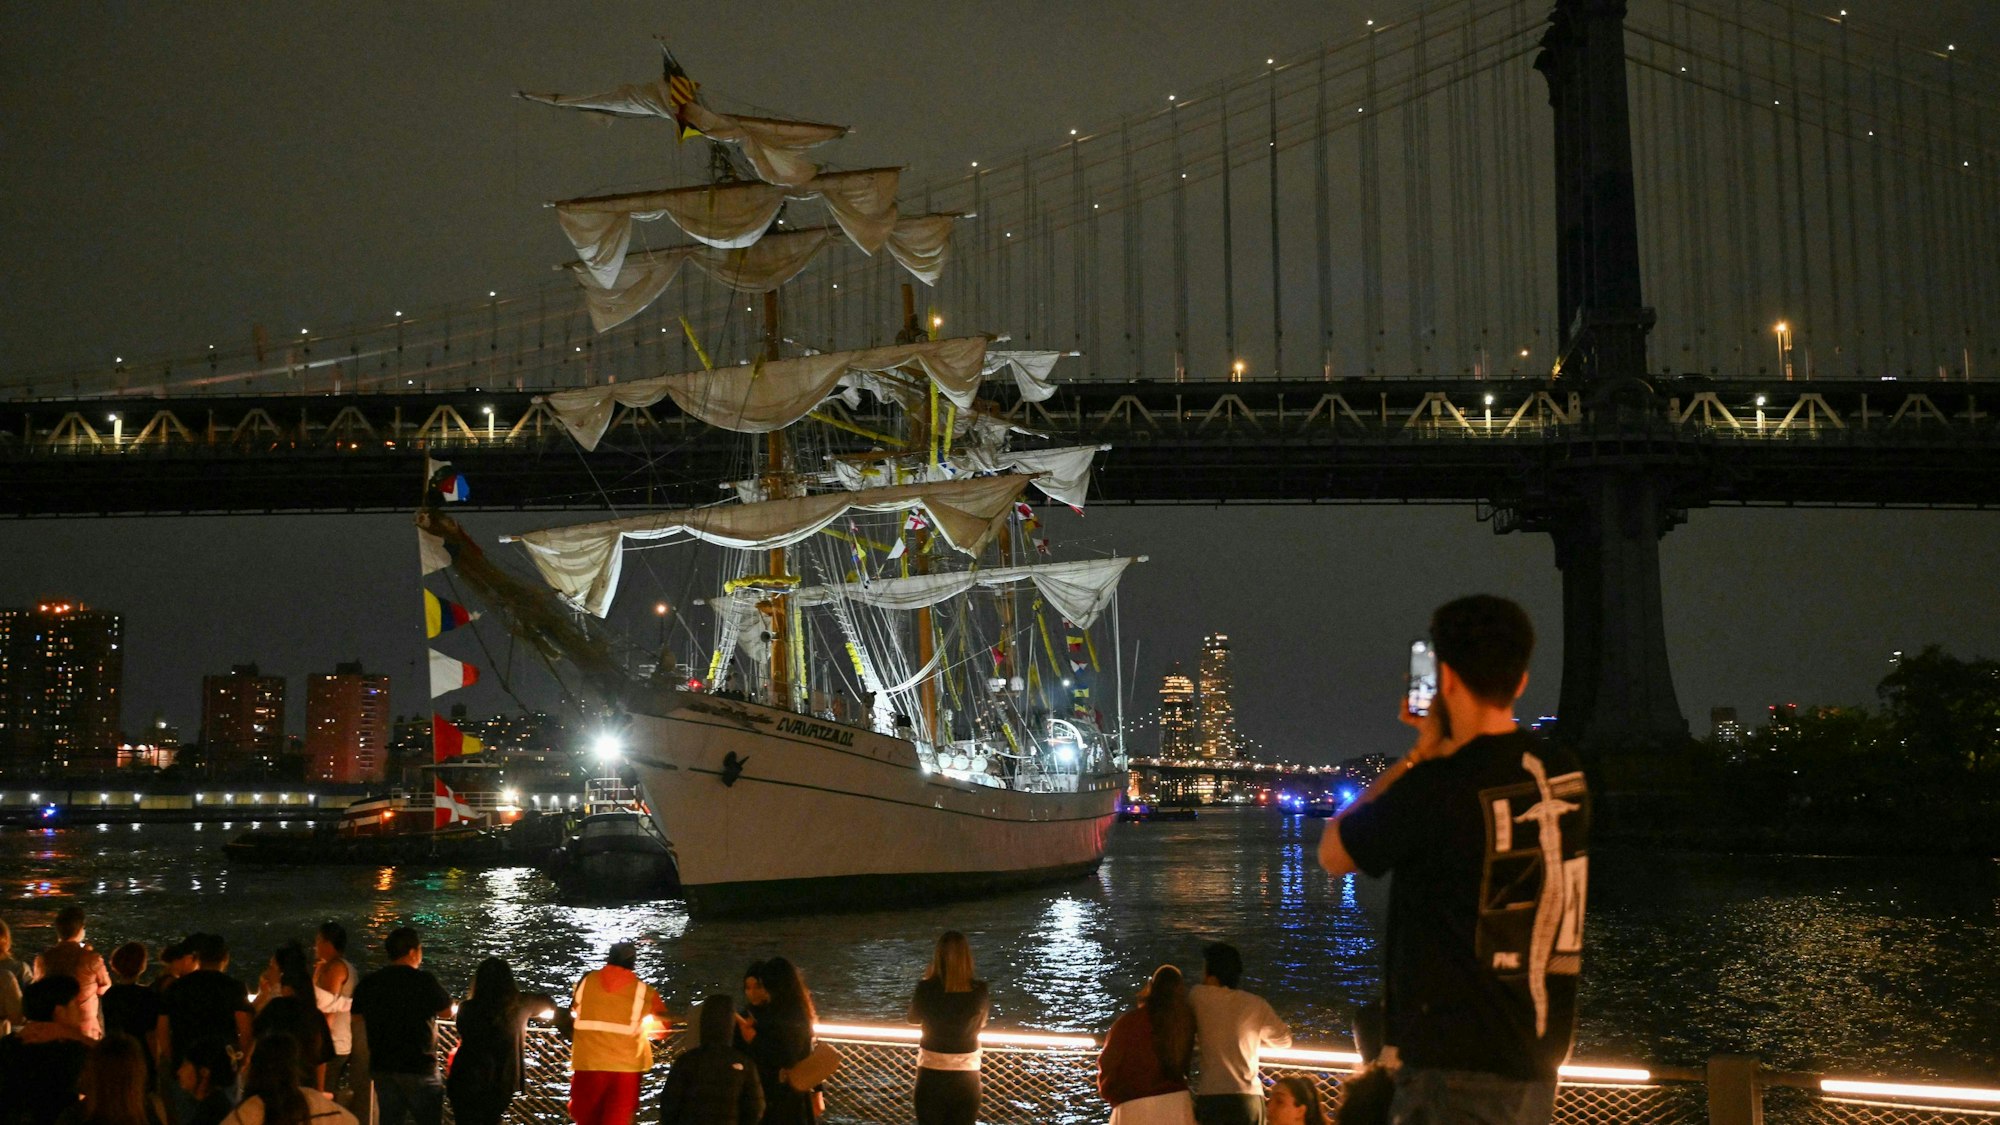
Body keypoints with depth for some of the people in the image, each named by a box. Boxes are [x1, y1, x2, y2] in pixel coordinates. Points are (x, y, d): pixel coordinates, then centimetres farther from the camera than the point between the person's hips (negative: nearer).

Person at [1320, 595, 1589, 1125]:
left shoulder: (1437, 787, -16)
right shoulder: (1565, 777, 4)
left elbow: (1333, 854, 1)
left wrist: (1417, 756, 4)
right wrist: (1447, 752, 19)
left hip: (1454, 1069, -7)